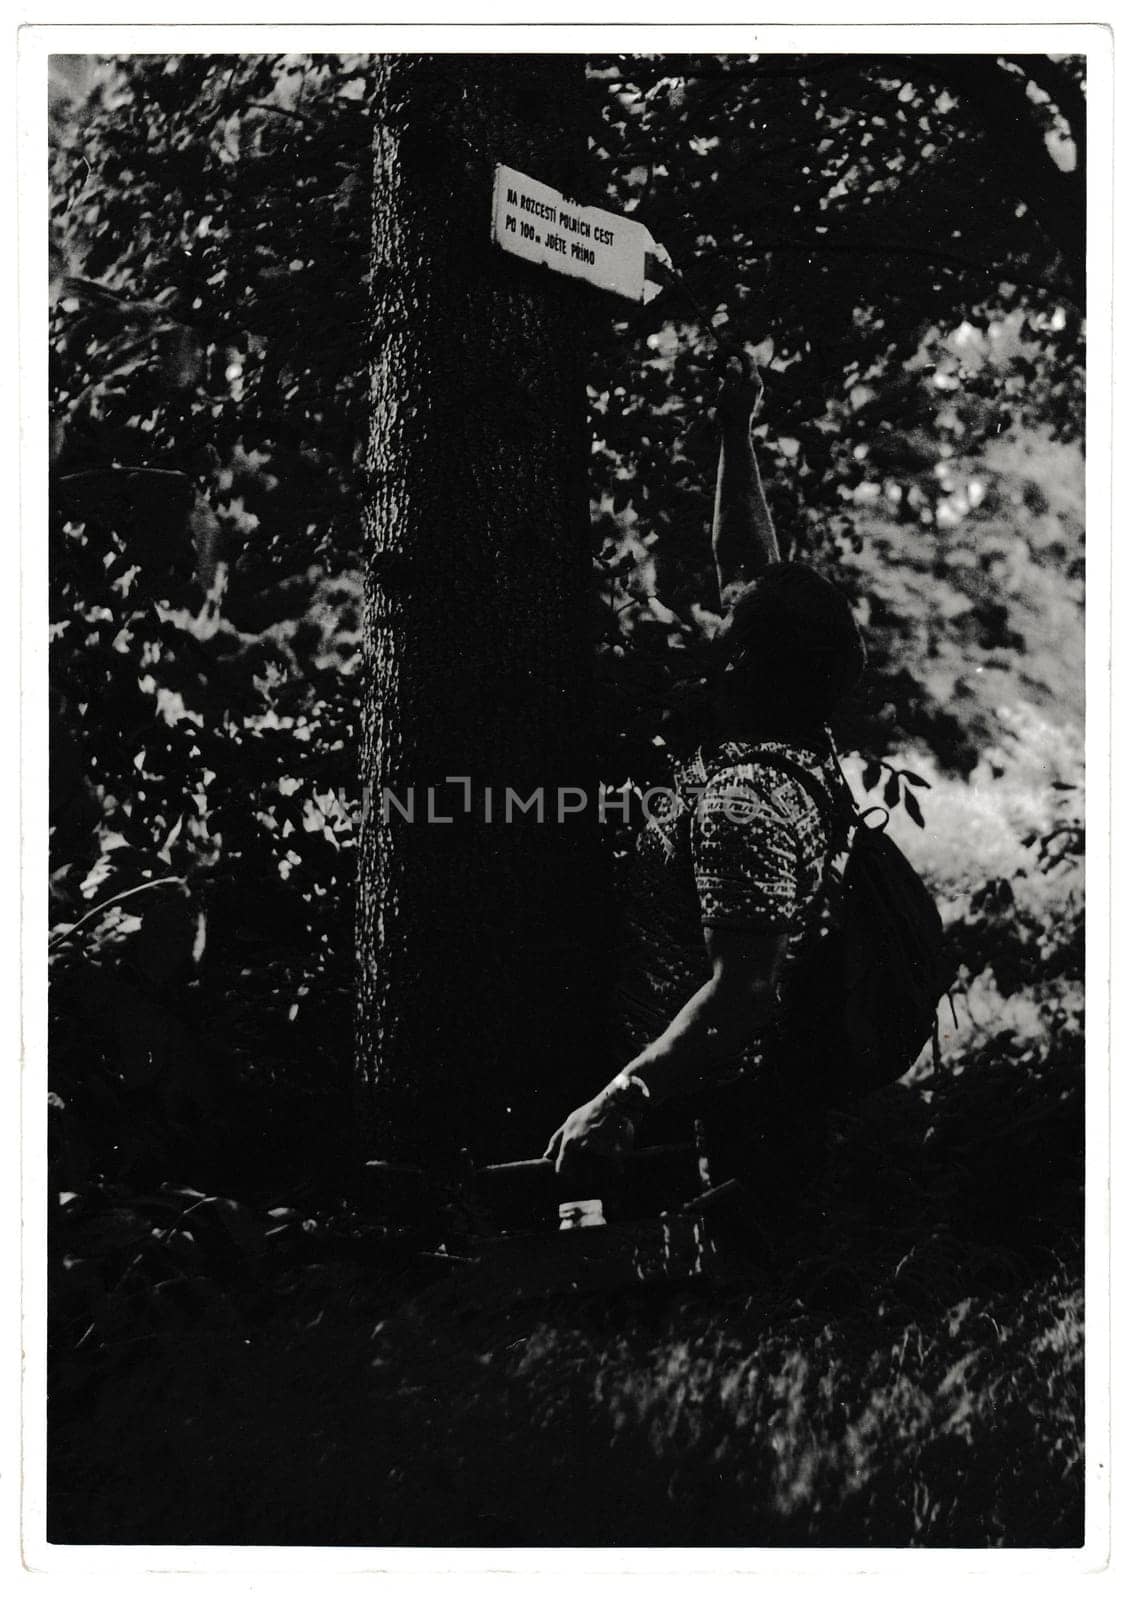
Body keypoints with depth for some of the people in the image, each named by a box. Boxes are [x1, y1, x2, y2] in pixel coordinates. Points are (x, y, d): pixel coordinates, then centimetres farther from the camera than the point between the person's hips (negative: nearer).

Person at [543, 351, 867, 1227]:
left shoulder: (744, 802, -23)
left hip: (734, 1115, -10)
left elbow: (745, 989, -31)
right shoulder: (800, 746, 4)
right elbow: (755, 571, 16)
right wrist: (735, 434, 21)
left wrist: (625, 1098, -35)